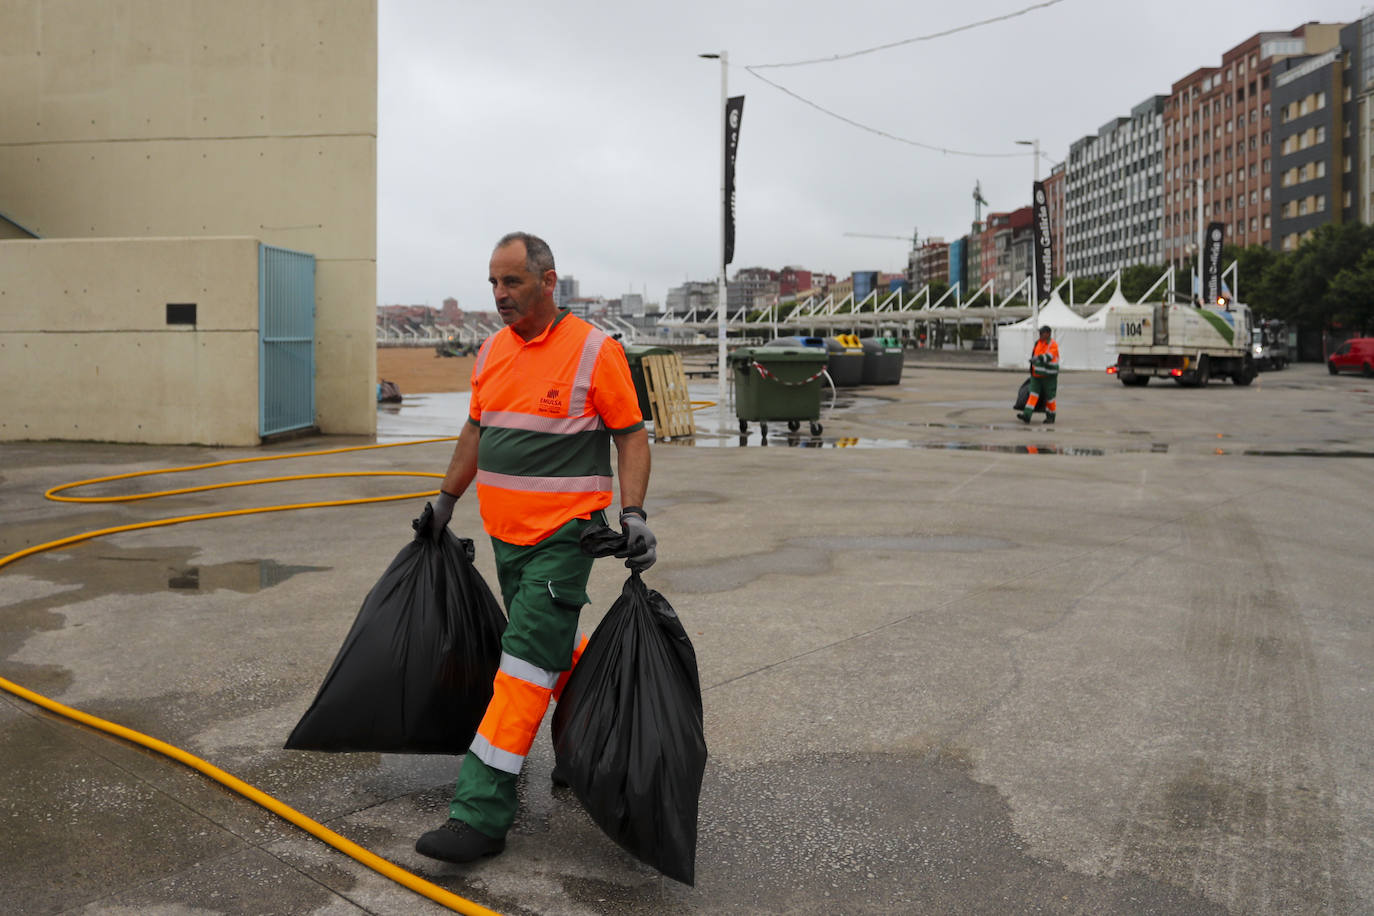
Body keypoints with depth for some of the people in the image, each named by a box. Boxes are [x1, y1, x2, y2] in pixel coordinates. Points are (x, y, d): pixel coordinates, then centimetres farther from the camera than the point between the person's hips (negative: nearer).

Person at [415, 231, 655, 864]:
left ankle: (481, 814, -8)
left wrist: (633, 515, -18)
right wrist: (446, 501, 22)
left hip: (563, 536, -7)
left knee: (525, 659, -10)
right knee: (556, 649, 18)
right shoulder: (491, 351, 9)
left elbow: (631, 436, -8)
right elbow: (476, 430, 20)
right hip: (506, 534, 7)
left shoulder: (594, 351, -10)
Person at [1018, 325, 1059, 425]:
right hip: (1037, 375, 5)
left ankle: (1050, 416, 21)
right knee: (1033, 394, -6)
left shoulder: (1053, 345, -11)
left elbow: (1048, 357, -28)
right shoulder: (1038, 343, 9)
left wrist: (1038, 358, -46)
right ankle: (1026, 415, -17)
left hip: (1049, 376, -5)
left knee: (1049, 396, 5)